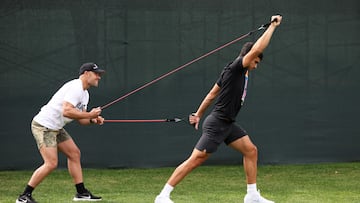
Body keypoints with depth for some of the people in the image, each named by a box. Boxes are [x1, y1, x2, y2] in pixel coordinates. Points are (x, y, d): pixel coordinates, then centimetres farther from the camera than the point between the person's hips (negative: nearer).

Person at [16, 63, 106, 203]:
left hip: (56, 128, 11)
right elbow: (66, 111, -30)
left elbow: (81, 119, 17)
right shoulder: (75, 87, -18)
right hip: (43, 126, -11)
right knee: (51, 163, -17)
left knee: (74, 154, 12)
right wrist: (90, 114, -23)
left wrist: (92, 120, -4)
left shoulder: (84, 94, 15)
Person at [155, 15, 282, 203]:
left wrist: (198, 115, 26)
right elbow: (256, 49, -26)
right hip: (217, 123, -10)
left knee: (251, 151, 8)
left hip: (227, 124, 10)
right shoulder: (235, 68, -14)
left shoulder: (240, 72, 14)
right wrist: (272, 26, -17)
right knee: (195, 160, -11)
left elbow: (212, 94, 20)